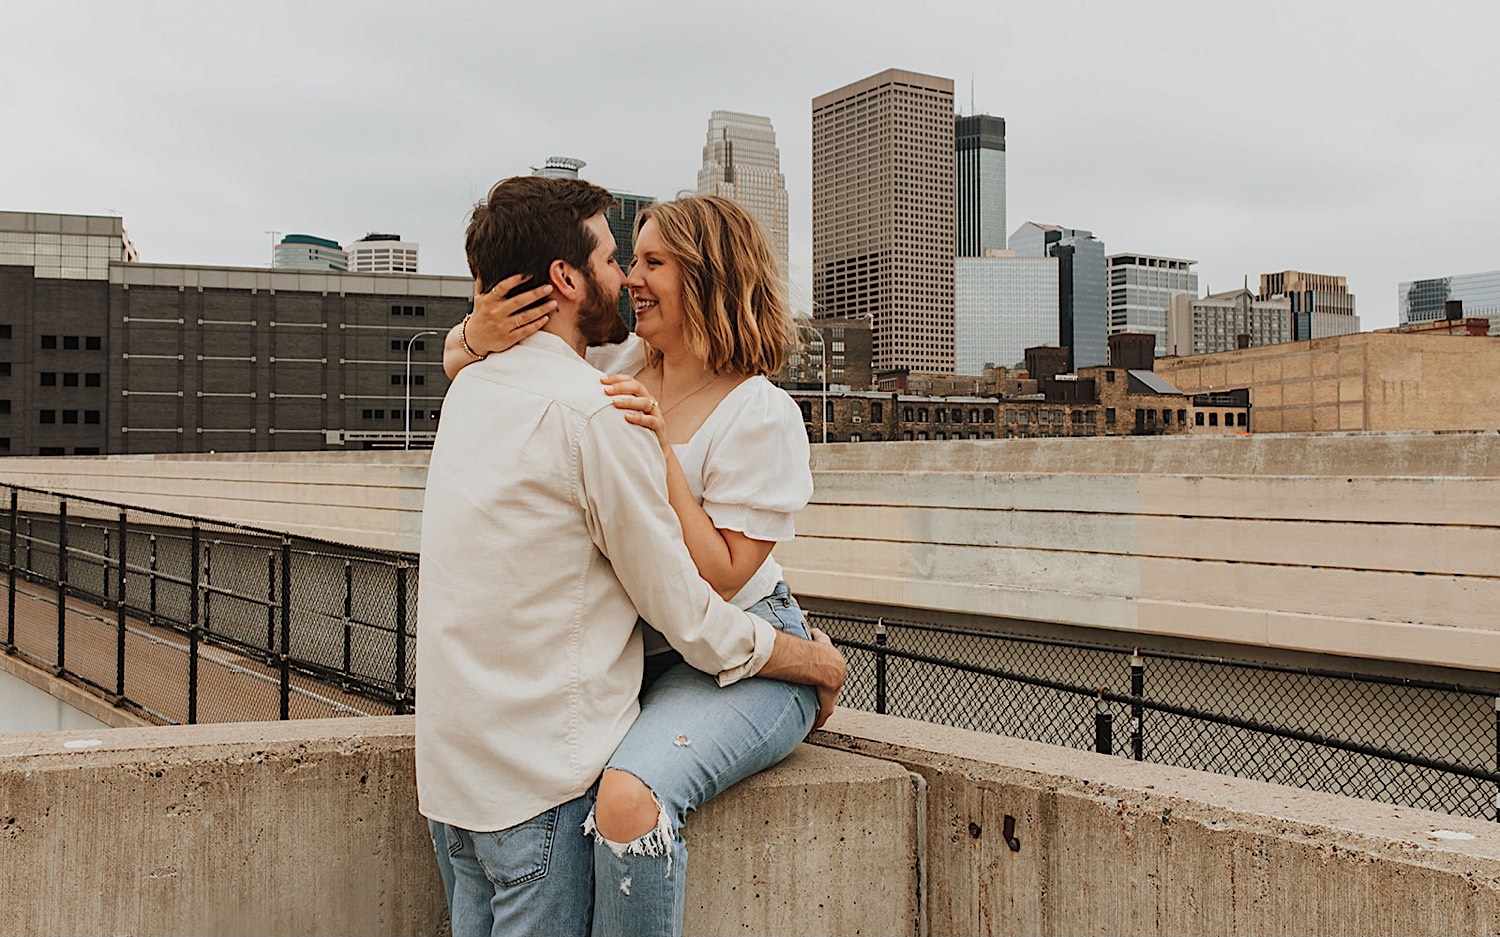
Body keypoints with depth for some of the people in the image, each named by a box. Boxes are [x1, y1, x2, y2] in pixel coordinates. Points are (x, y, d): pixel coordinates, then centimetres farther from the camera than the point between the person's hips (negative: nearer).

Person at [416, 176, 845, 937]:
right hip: (542, 783, -8)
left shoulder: (466, 392, 7)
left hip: (448, 769, 8)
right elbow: (685, 613, -12)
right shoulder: (596, 414, -17)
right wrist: (812, 660, 2)